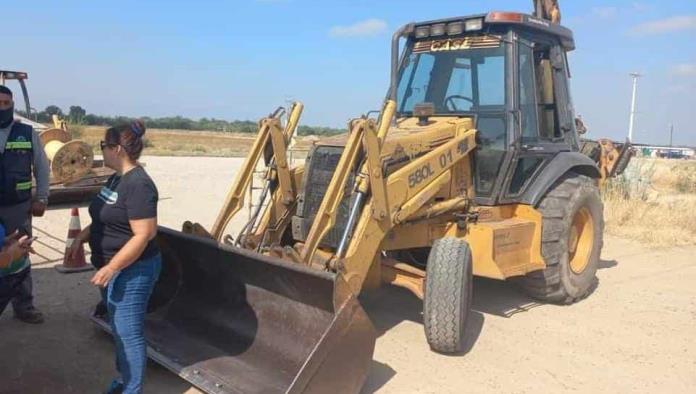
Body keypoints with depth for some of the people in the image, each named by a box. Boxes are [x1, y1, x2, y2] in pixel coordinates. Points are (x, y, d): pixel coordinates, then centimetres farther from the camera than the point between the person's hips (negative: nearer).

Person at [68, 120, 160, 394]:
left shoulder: (138, 184, -23)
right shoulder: (116, 179, 8)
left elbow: (143, 235, -26)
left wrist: (110, 268, -25)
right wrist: (82, 236, 5)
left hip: (131, 271, -10)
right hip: (112, 268, 10)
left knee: (128, 332, 0)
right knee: (118, 328, 21)